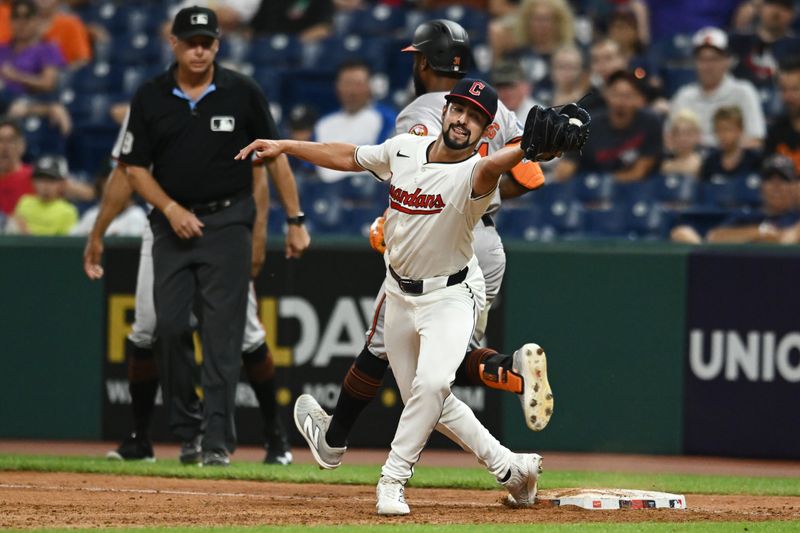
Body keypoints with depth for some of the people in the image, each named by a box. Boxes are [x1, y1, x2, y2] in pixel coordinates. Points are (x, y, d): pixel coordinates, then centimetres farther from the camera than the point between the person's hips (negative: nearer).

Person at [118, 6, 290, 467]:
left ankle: (219, 440, -9)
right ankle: (186, 430, 15)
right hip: (173, 224, 2)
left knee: (222, 333, -8)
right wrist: (171, 209, -9)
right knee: (171, 327, 0)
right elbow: (136, 168, 6)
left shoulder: (243, 94, -1)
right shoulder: (150, 99, 3)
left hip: (228, 224, -2)